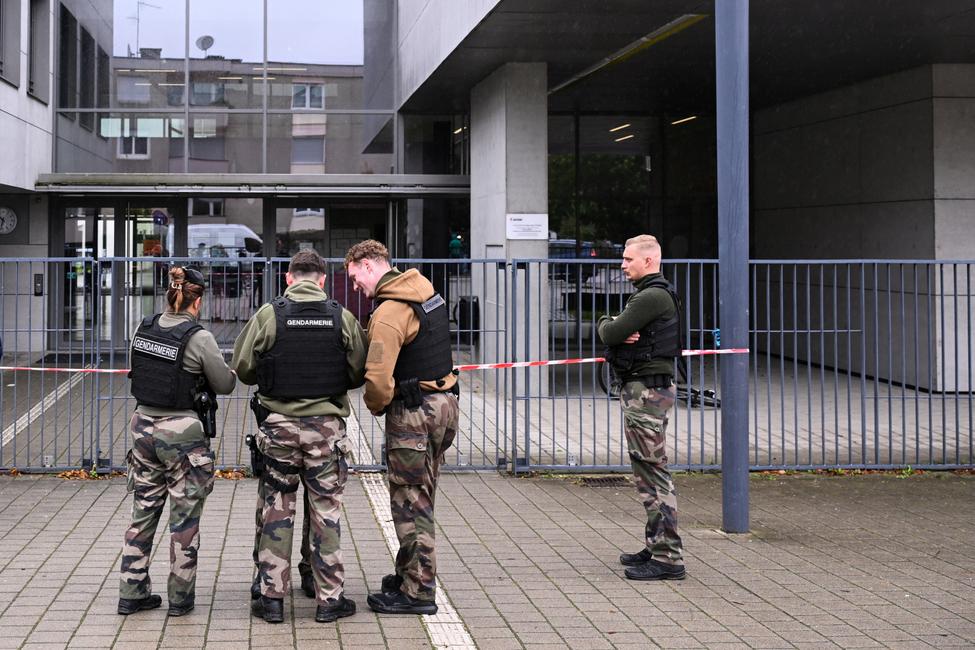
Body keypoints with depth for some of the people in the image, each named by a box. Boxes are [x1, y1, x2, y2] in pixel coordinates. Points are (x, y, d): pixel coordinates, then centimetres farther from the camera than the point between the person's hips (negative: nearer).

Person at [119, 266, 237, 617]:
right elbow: (224, 384, -7)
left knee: (143, 512, 14)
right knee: (185, 518, 7)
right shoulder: (199, 338, -16)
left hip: (144, 426, 5)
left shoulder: (144, 330, 0)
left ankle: (132, 592, 19)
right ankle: (180, 597, 14)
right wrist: (231, 372, 14)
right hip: (183, 433, -5)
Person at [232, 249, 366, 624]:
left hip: (279, 424, 0)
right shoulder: (342, 318, -3)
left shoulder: (269, 315, -5)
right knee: (325, 512, 7)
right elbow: (359, 372, 2)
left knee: (276, 510, 9)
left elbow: (242, 367, -1)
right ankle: (329, 599, 11)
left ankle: (272, 597, 11)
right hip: (327, 426, 0)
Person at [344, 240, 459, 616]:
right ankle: (411, 574, 29)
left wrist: (376, 406, -6)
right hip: (444, 404, 9)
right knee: (420, 501, 18)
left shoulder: (389, 312, -19)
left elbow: (378, 378, -27)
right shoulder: (426, 292, 10)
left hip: (413, 413, -9)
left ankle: (418, 592, 4)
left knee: (410, 504, -1)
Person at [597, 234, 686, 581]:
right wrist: (620, 332, -8)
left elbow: (609, 334, -19)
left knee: (653, 473, -10)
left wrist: (606, 325, 3)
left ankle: (668, 559, -10)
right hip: (643, 387, 11)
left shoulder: (653, 297, -16)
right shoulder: (652, 295, 19)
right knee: (648, 472, 16)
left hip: (647, 391, -11)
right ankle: (657, 547, 23)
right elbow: (610, 333, 14)